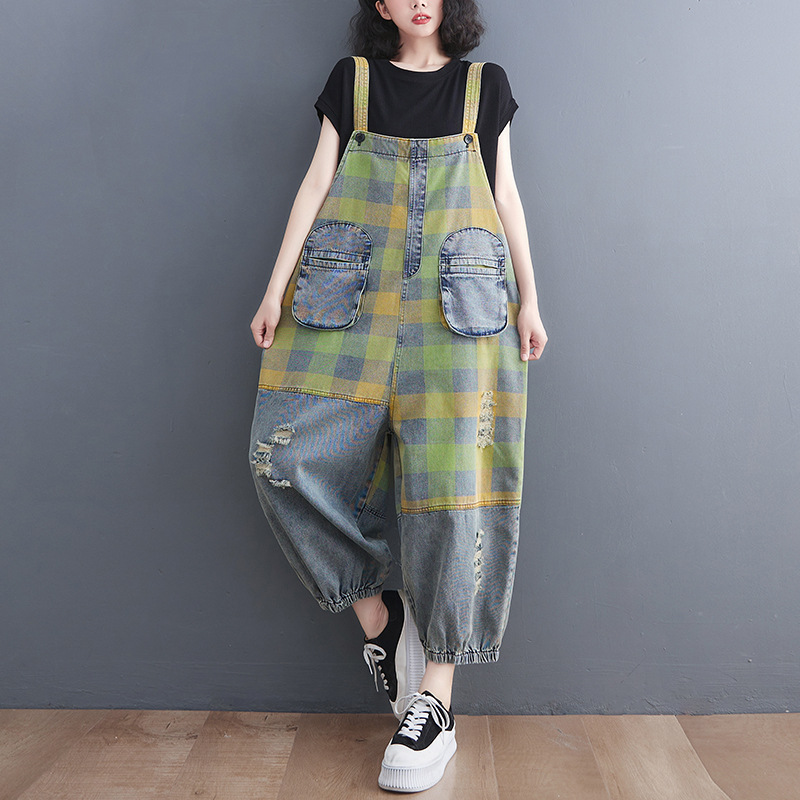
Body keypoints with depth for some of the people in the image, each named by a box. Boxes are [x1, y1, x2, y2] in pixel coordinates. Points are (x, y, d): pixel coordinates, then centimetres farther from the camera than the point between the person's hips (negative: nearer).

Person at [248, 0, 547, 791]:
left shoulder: (485, 84, 17)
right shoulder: (352, 78, 17)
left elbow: (505, 196, 14)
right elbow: (315, 182, 11)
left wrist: (529, 298, 7)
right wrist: (278, 285, 2)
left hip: (458, 302, -1)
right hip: (349, 296, 2)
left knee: (451, 477, -10)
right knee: (288, 460, -12)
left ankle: (436, 697, 0)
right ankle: (377, 616, 7)